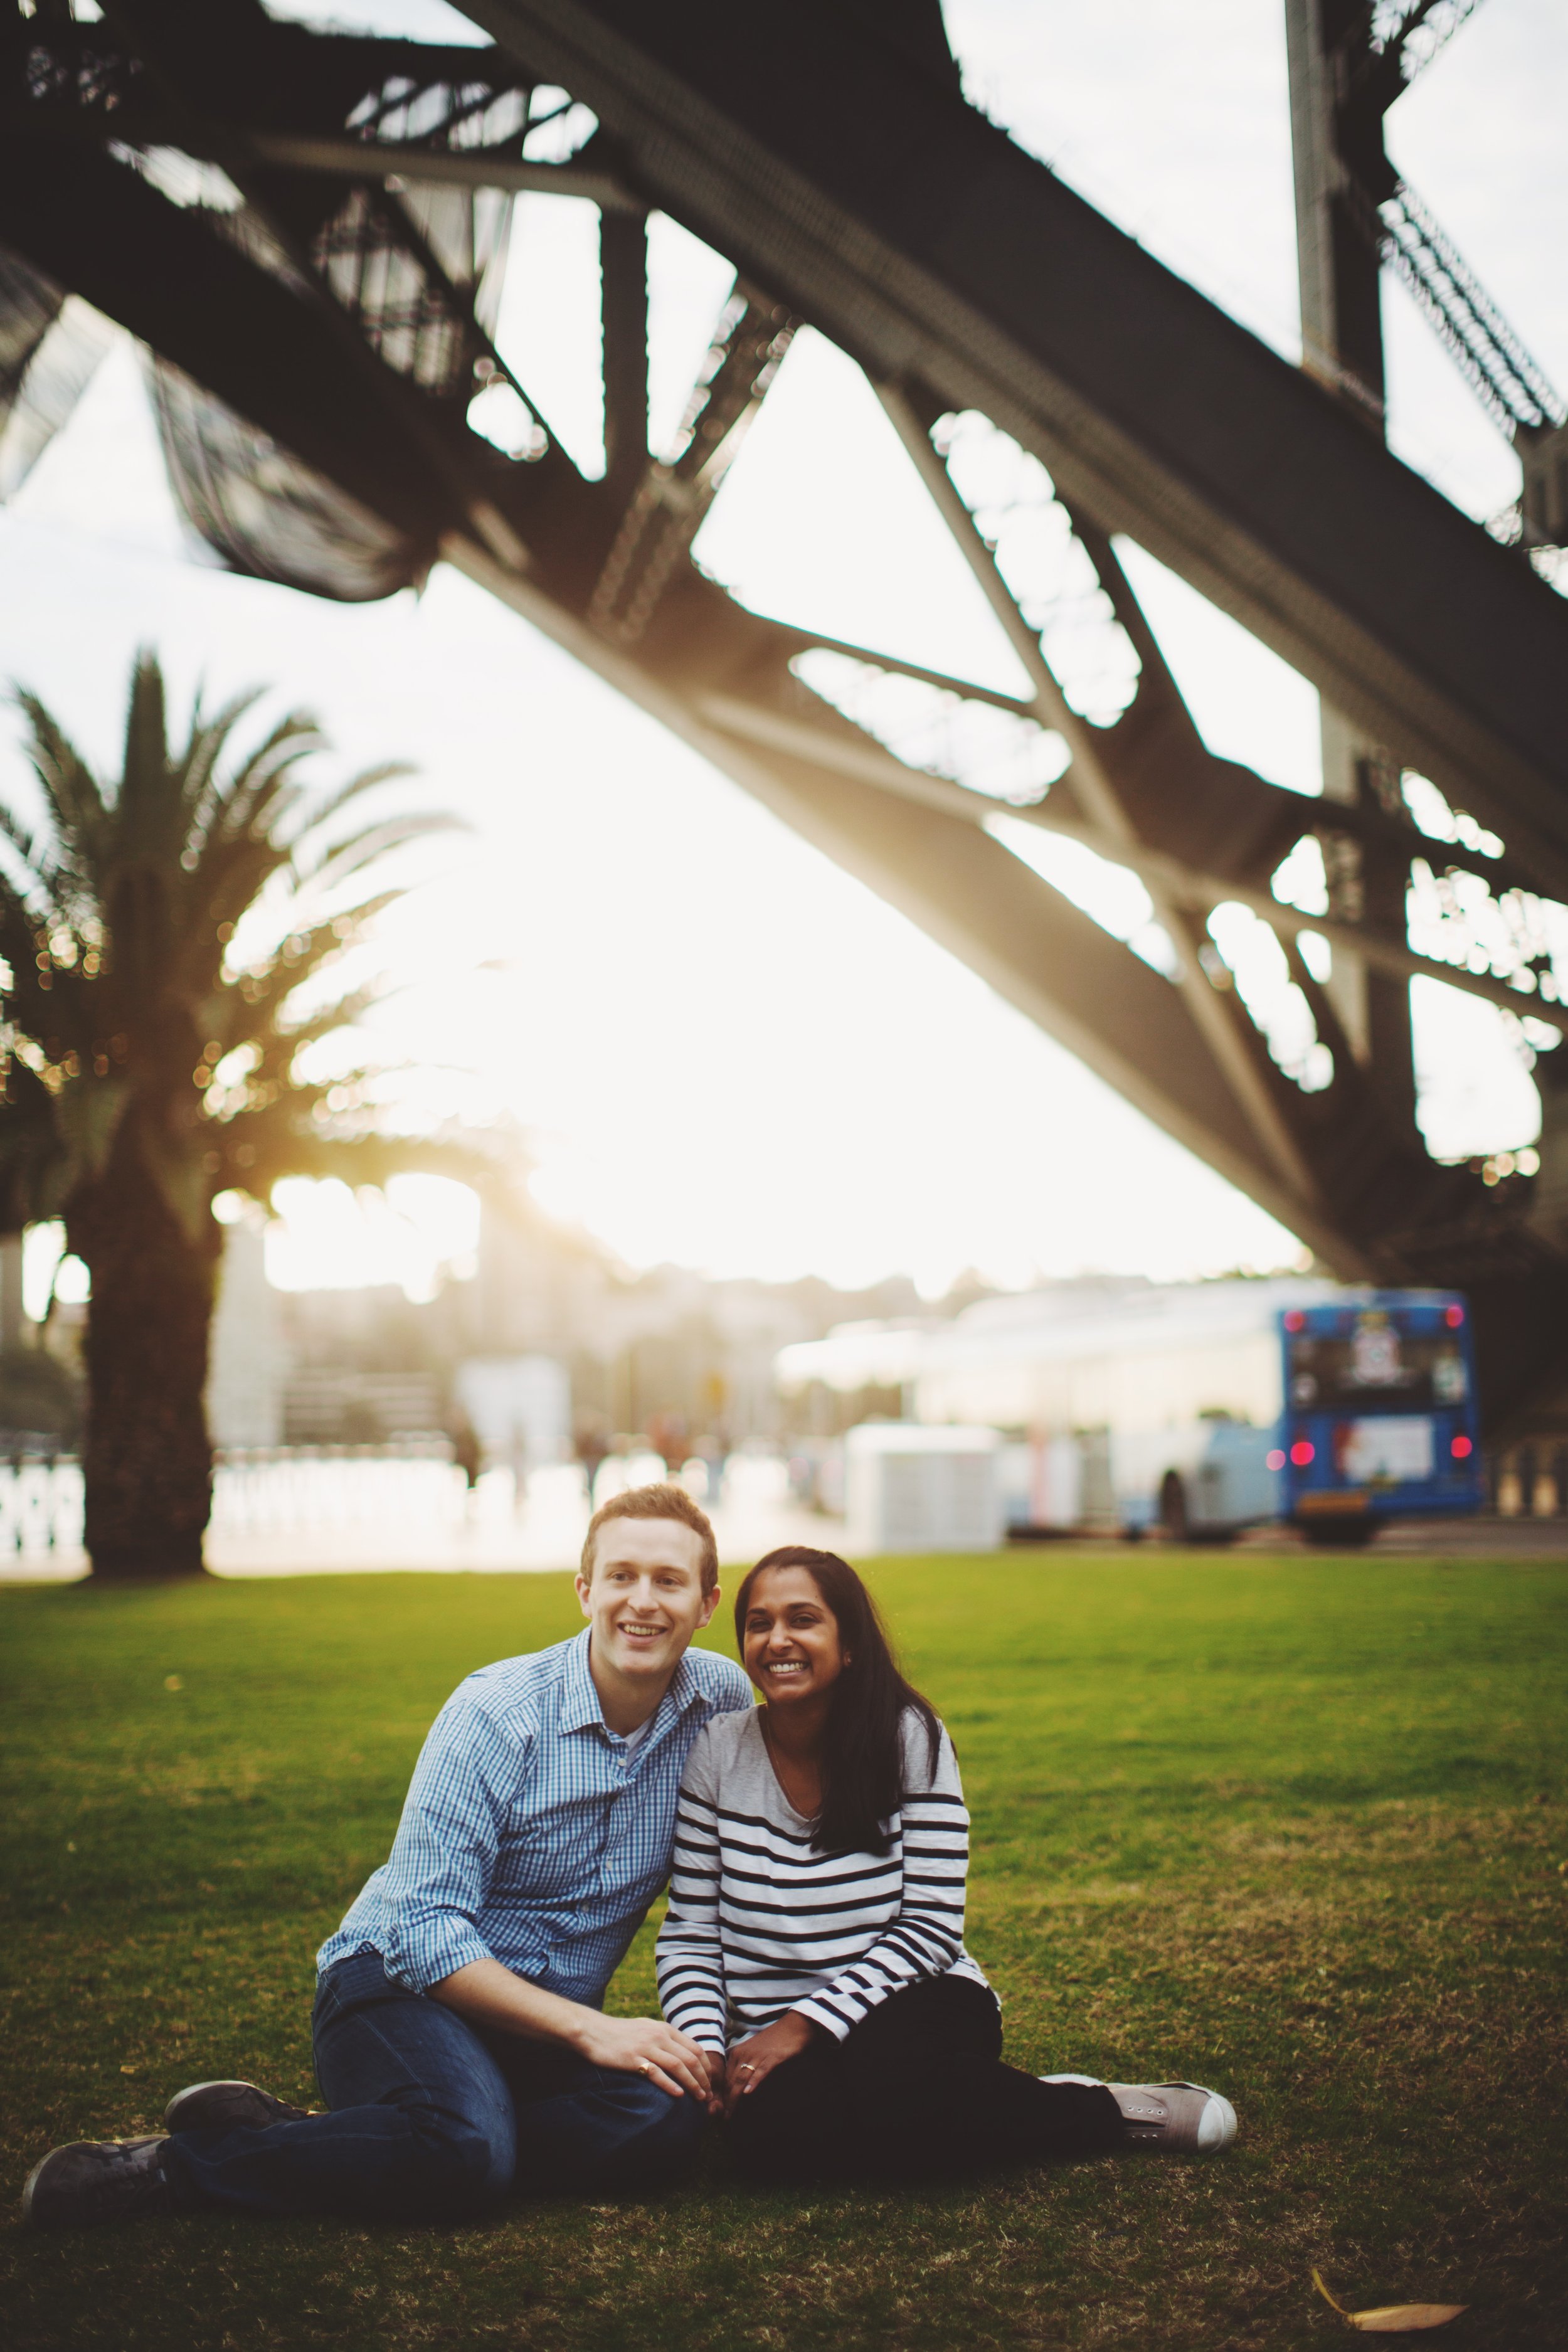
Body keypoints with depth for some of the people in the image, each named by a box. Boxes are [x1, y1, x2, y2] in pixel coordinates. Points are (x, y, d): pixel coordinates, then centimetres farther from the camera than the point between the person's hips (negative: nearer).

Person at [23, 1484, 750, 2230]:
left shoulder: (723, 1702, -2)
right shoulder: (495, 1713, -14)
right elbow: (425, 1930, -18)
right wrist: (588, 2028, -25)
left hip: (552, 2018, 5)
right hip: (404, 1980, -5)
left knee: (664, 2118, -31)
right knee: (467, 2152, -38)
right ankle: (162, 2166, -19)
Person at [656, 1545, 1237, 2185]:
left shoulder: (911, 1738, -4)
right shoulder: (716, 1751, 0)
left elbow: (930, 1928, -8)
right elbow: (688, 1934, 1)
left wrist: (805, 2023, -16)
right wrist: (706, 2056, -15)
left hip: (910, 2005, -2)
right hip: (773, 2044, 2)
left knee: (891, 2080, -38)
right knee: (774, 2126, -33)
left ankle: (1099, 2108, -10)